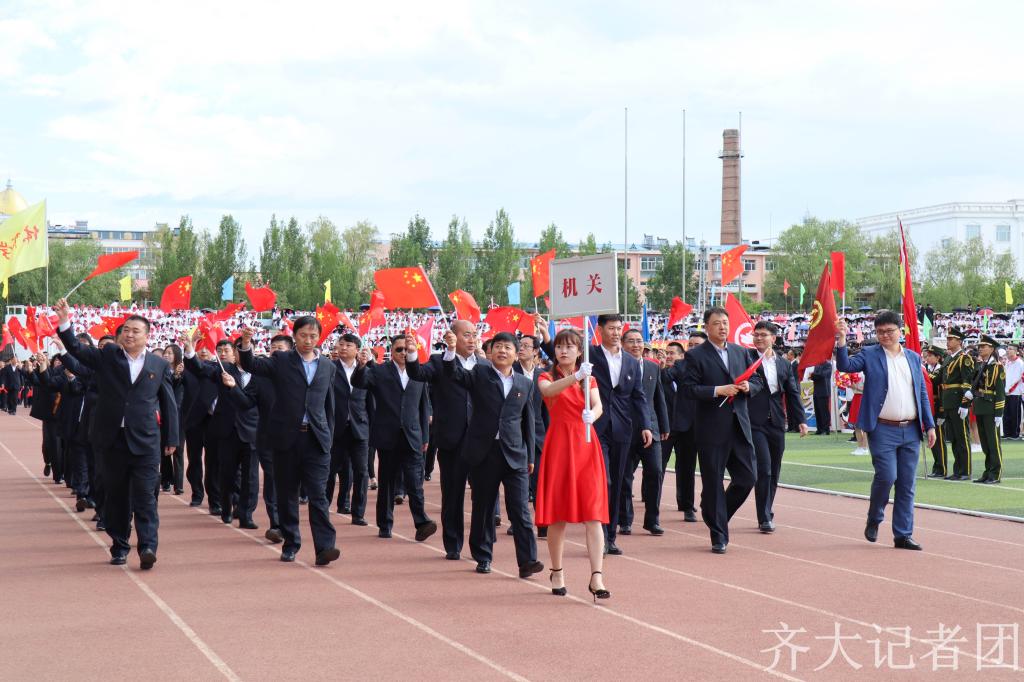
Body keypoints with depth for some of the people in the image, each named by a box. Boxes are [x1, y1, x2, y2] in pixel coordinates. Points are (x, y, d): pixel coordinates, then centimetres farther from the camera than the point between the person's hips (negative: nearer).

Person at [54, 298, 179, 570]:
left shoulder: (159, 365, 7)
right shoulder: (106, 357, 8)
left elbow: (169, 404, 9)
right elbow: (76, 349, -2)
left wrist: (171, 438, 7)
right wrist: (65, 322, -18)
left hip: (145, 441, -2)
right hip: (112, 439, 2)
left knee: (145, 496, -8)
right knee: (116, 496, 9)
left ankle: (148, 547, -13)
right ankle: (119, 547, 18)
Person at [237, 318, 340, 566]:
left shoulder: (327, 367, 13)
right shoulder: (281, 361, 5)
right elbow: (252, 365, -9)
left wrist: (329, 437, 10)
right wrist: (246, 345, -28)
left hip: (317, 439, 1)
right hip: (286, 437, -1)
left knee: (318, 494, -7)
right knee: (286, 494, 6)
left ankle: (324, 547, -13)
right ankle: (290, 544, 17)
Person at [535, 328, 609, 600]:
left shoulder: (589, 379, 14)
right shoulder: (547, 377, 5)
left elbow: (598, 405, -5)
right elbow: (548, 390, -20)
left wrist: (592, 415, -29)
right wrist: (575, 377, -37)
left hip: (586, 445, 2)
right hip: (559, 445, -2)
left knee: (593, 514, -8)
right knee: (558, 514, 2)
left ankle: (597, 578, -14)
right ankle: (557, 572, 16)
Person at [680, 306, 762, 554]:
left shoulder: (741, 352, 13)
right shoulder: (695, 356, -3)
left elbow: (757, 381, 16)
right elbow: (689, 389, -11)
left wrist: (748, 387, -5)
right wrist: (717, 391, -20)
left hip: (740, 426, 5)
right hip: (712, 429, -5)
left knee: (748, 477, 3)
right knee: (713, 484, 1)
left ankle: (718, 517, 25)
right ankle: (718, 535, 11)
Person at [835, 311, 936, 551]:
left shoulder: (913, 358, 13)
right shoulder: (869, 355, 3)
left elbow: (923, 394, 15)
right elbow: (845, 366, -14)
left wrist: (929, 425, 10)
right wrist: (842, 340, -28)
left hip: (911, 431, 4)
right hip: (883, 430, -4)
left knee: (907, 484, 4)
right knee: (886, 476, -13)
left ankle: (903, 535, 10)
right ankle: (873, 520, 12)